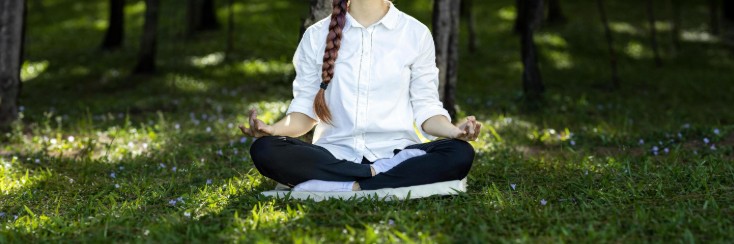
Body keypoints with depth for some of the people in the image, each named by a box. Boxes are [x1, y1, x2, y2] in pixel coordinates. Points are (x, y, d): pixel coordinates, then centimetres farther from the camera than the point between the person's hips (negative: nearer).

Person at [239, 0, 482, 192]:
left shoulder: (416, 33, 6)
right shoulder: (317, 36, 8)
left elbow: (425, 107, 6)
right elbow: (304, 109, 9)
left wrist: (454, 131, -16)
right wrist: (275, 129, -13)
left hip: (395, 152, 0)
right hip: (334, 154, 0)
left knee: (459, 154, -30)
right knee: (264, 150, -28)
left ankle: (347, 187, -28)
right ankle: (382, 175, -25)